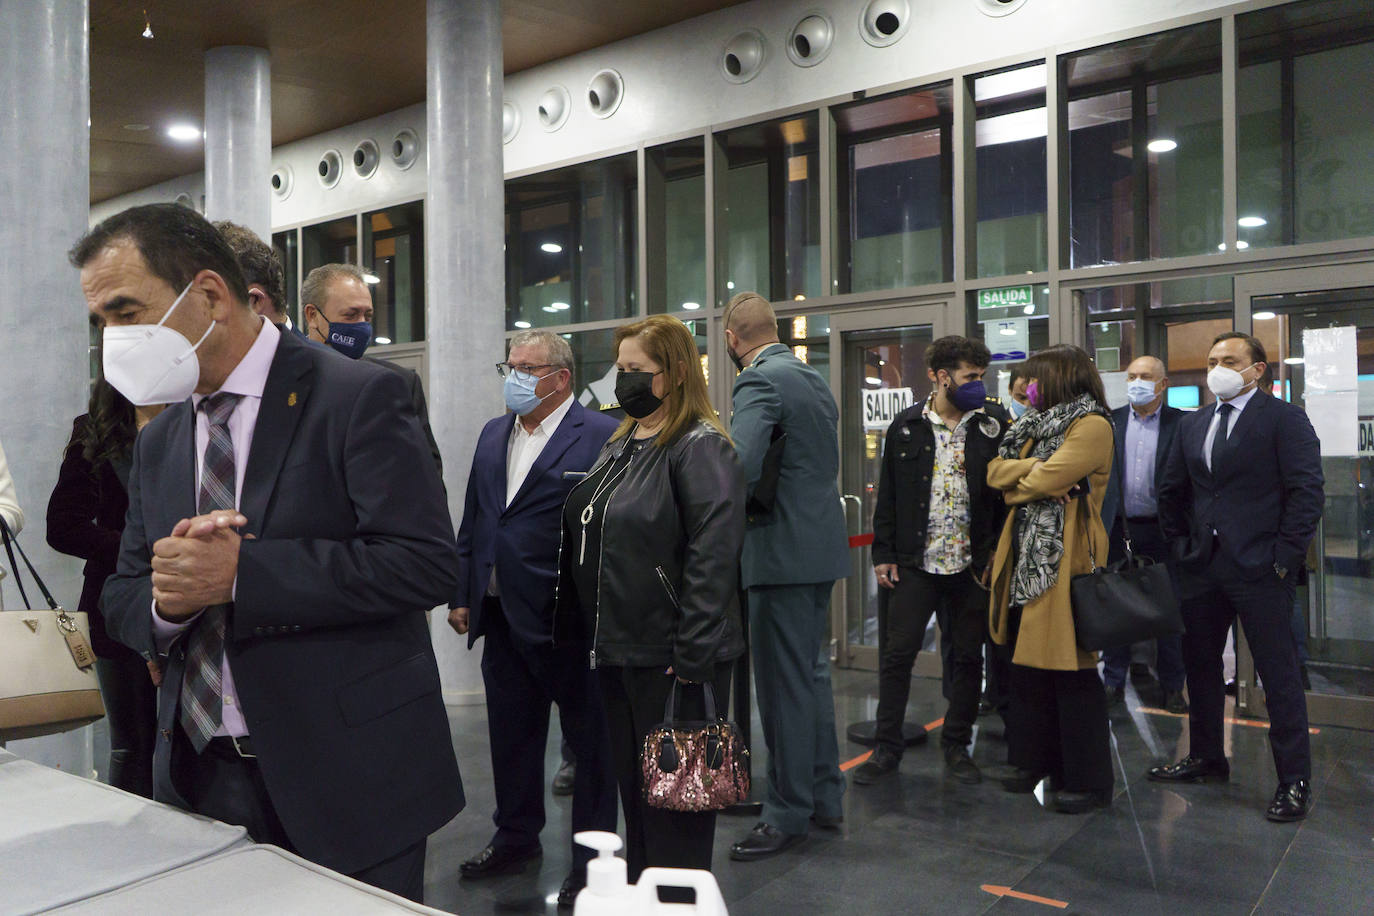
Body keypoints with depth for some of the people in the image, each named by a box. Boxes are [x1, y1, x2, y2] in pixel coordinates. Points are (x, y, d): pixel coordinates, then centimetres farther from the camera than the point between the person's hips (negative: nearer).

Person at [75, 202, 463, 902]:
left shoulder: (357, 398, -12)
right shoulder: (157, 441, 10)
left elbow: (427, 563, -21)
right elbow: (121, 601, 12)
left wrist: (240, 570, -23)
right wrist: (167, 599, -12)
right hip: (200, 776, 6)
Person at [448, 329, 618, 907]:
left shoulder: (601, 437, -11)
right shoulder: (493, 435, 13)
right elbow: (472, 521, 16)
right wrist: (462, 595, 13)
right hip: (503, 617, 7)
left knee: (589, 741, 7)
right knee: (511, 736, 20)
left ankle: (592, 858, 23)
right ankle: (516, 838, 39)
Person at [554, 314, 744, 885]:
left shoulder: (701, 448, -13)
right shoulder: (620, 447, 14)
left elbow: (712, 558, -21)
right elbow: (585, 539, 19)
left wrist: (692, 659, -23)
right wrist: (582, 635, 15)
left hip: (669, 660, -8)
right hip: (617, 652, 8)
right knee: (633, 792, 20)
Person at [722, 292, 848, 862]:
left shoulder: (759, 381, -15)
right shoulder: (815, 381, 14)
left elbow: (740, 468, -28)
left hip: (782, 551, -9)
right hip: (821, 544, 10)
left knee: (783, 685, 1)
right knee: (812, 672, 18)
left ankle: (788, 815, 12)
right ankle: (824, 797, 30)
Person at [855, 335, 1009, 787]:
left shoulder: (993, 425, 2)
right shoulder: (906, 426, 3)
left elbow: (1007, 493, 2)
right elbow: (888, 495, 5)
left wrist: (997, 555, -7)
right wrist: (883, 554, 0)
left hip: (972, 564, 1)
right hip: (915, 563, 0)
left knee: (968, 657, 9)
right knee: (897, 654, 1)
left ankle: (957, 747, 25)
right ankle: (887, 748, 15)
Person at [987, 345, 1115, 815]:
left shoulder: (1092, 426, -9)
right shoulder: (1037, 425, 19)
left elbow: (1044, 482, -19)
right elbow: (995, 471, 6)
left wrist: (1015, 484, 0)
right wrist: (1033, 471, -11)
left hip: (1065, 559, -8)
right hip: (1027, 558, 9)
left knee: (1071, 670, -3)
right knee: (1028, 662, 13)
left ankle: (1089, 780, 8)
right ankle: (1039, 760, 25)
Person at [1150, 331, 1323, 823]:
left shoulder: (1284, 418, -4)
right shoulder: (1192, 424, 14)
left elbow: (1308, 491, -11)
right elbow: (1171, 490, 20)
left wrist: (1284, 555, -14)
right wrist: (1181, 542, 13)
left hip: (1258, 567, -6)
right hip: (1201, 565, 7)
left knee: (1279, 675, 0)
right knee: (1199, 664, 15)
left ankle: (1295, 780, 12)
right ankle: (1206, 758, 30)